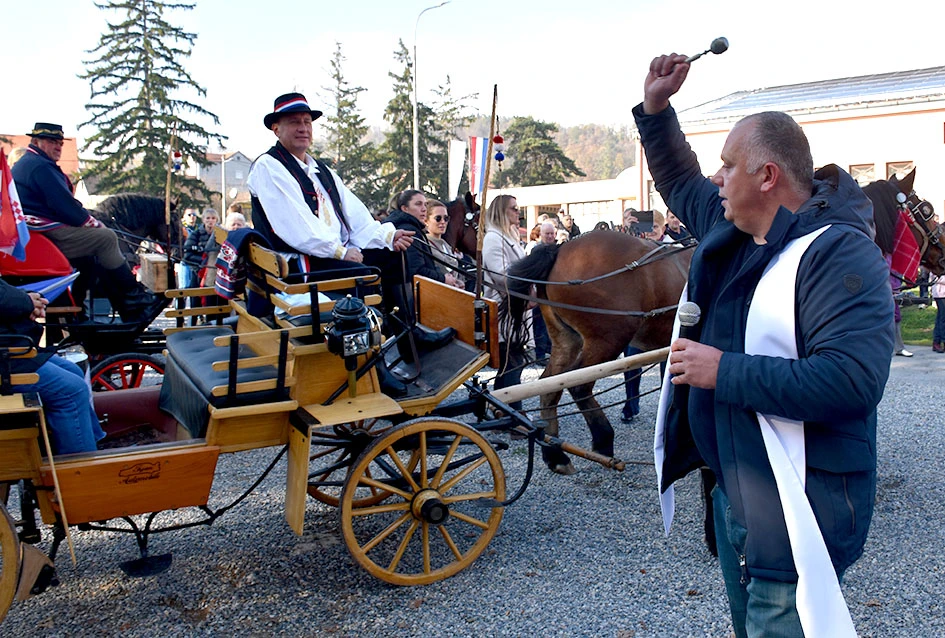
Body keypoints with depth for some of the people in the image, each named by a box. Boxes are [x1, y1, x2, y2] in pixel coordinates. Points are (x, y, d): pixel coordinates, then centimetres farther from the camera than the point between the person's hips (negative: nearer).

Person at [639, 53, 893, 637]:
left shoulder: (839, 253, -22)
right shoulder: (731, 228, 5)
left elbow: (852, 381, -33)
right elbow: (678, 181, 24)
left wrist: (724, 371, -29)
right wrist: (656, 107, 12)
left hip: (800, 510, -9)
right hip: (734, 490, 9)